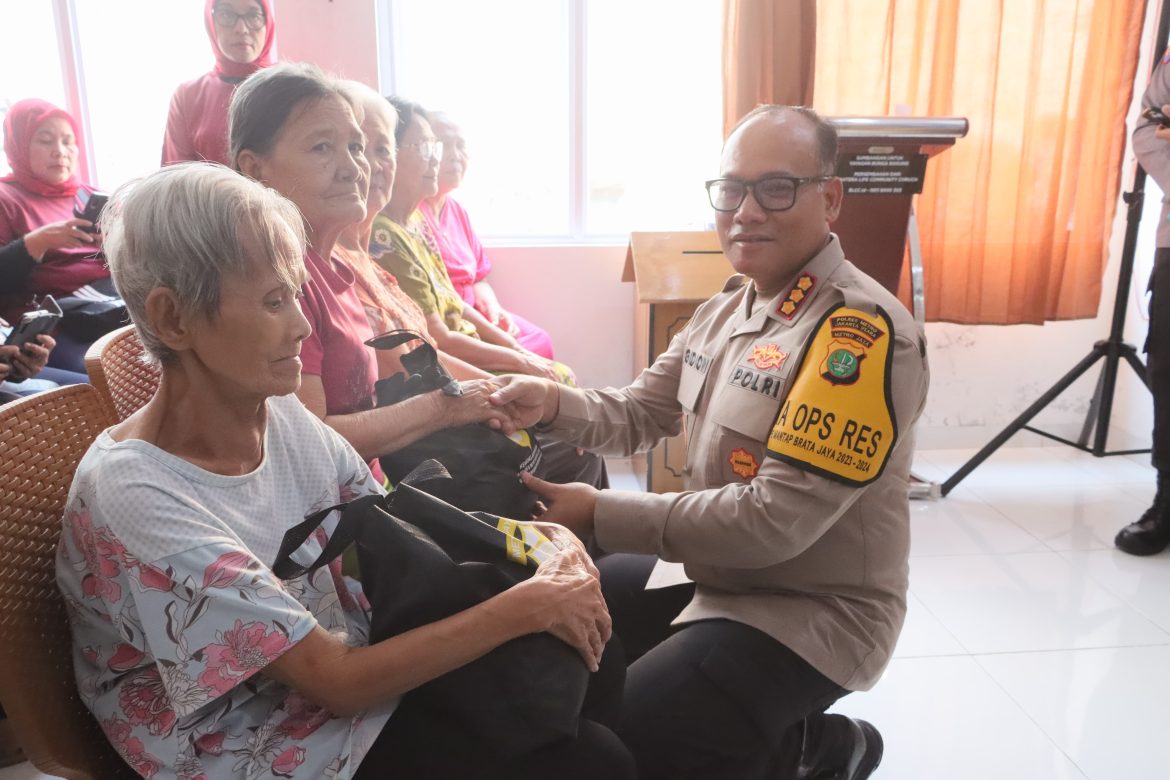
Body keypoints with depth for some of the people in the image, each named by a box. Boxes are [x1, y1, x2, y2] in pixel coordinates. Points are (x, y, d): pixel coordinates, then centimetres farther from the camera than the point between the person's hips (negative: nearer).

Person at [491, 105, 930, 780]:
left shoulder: (862, 330, -25)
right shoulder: (728, 307, 6)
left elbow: (776, 520, -30)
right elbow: (639, 414, 7)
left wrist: (601, 514, -26)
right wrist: (552, 402, -14)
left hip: (811, 611, -8)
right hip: (712, 568, 9)